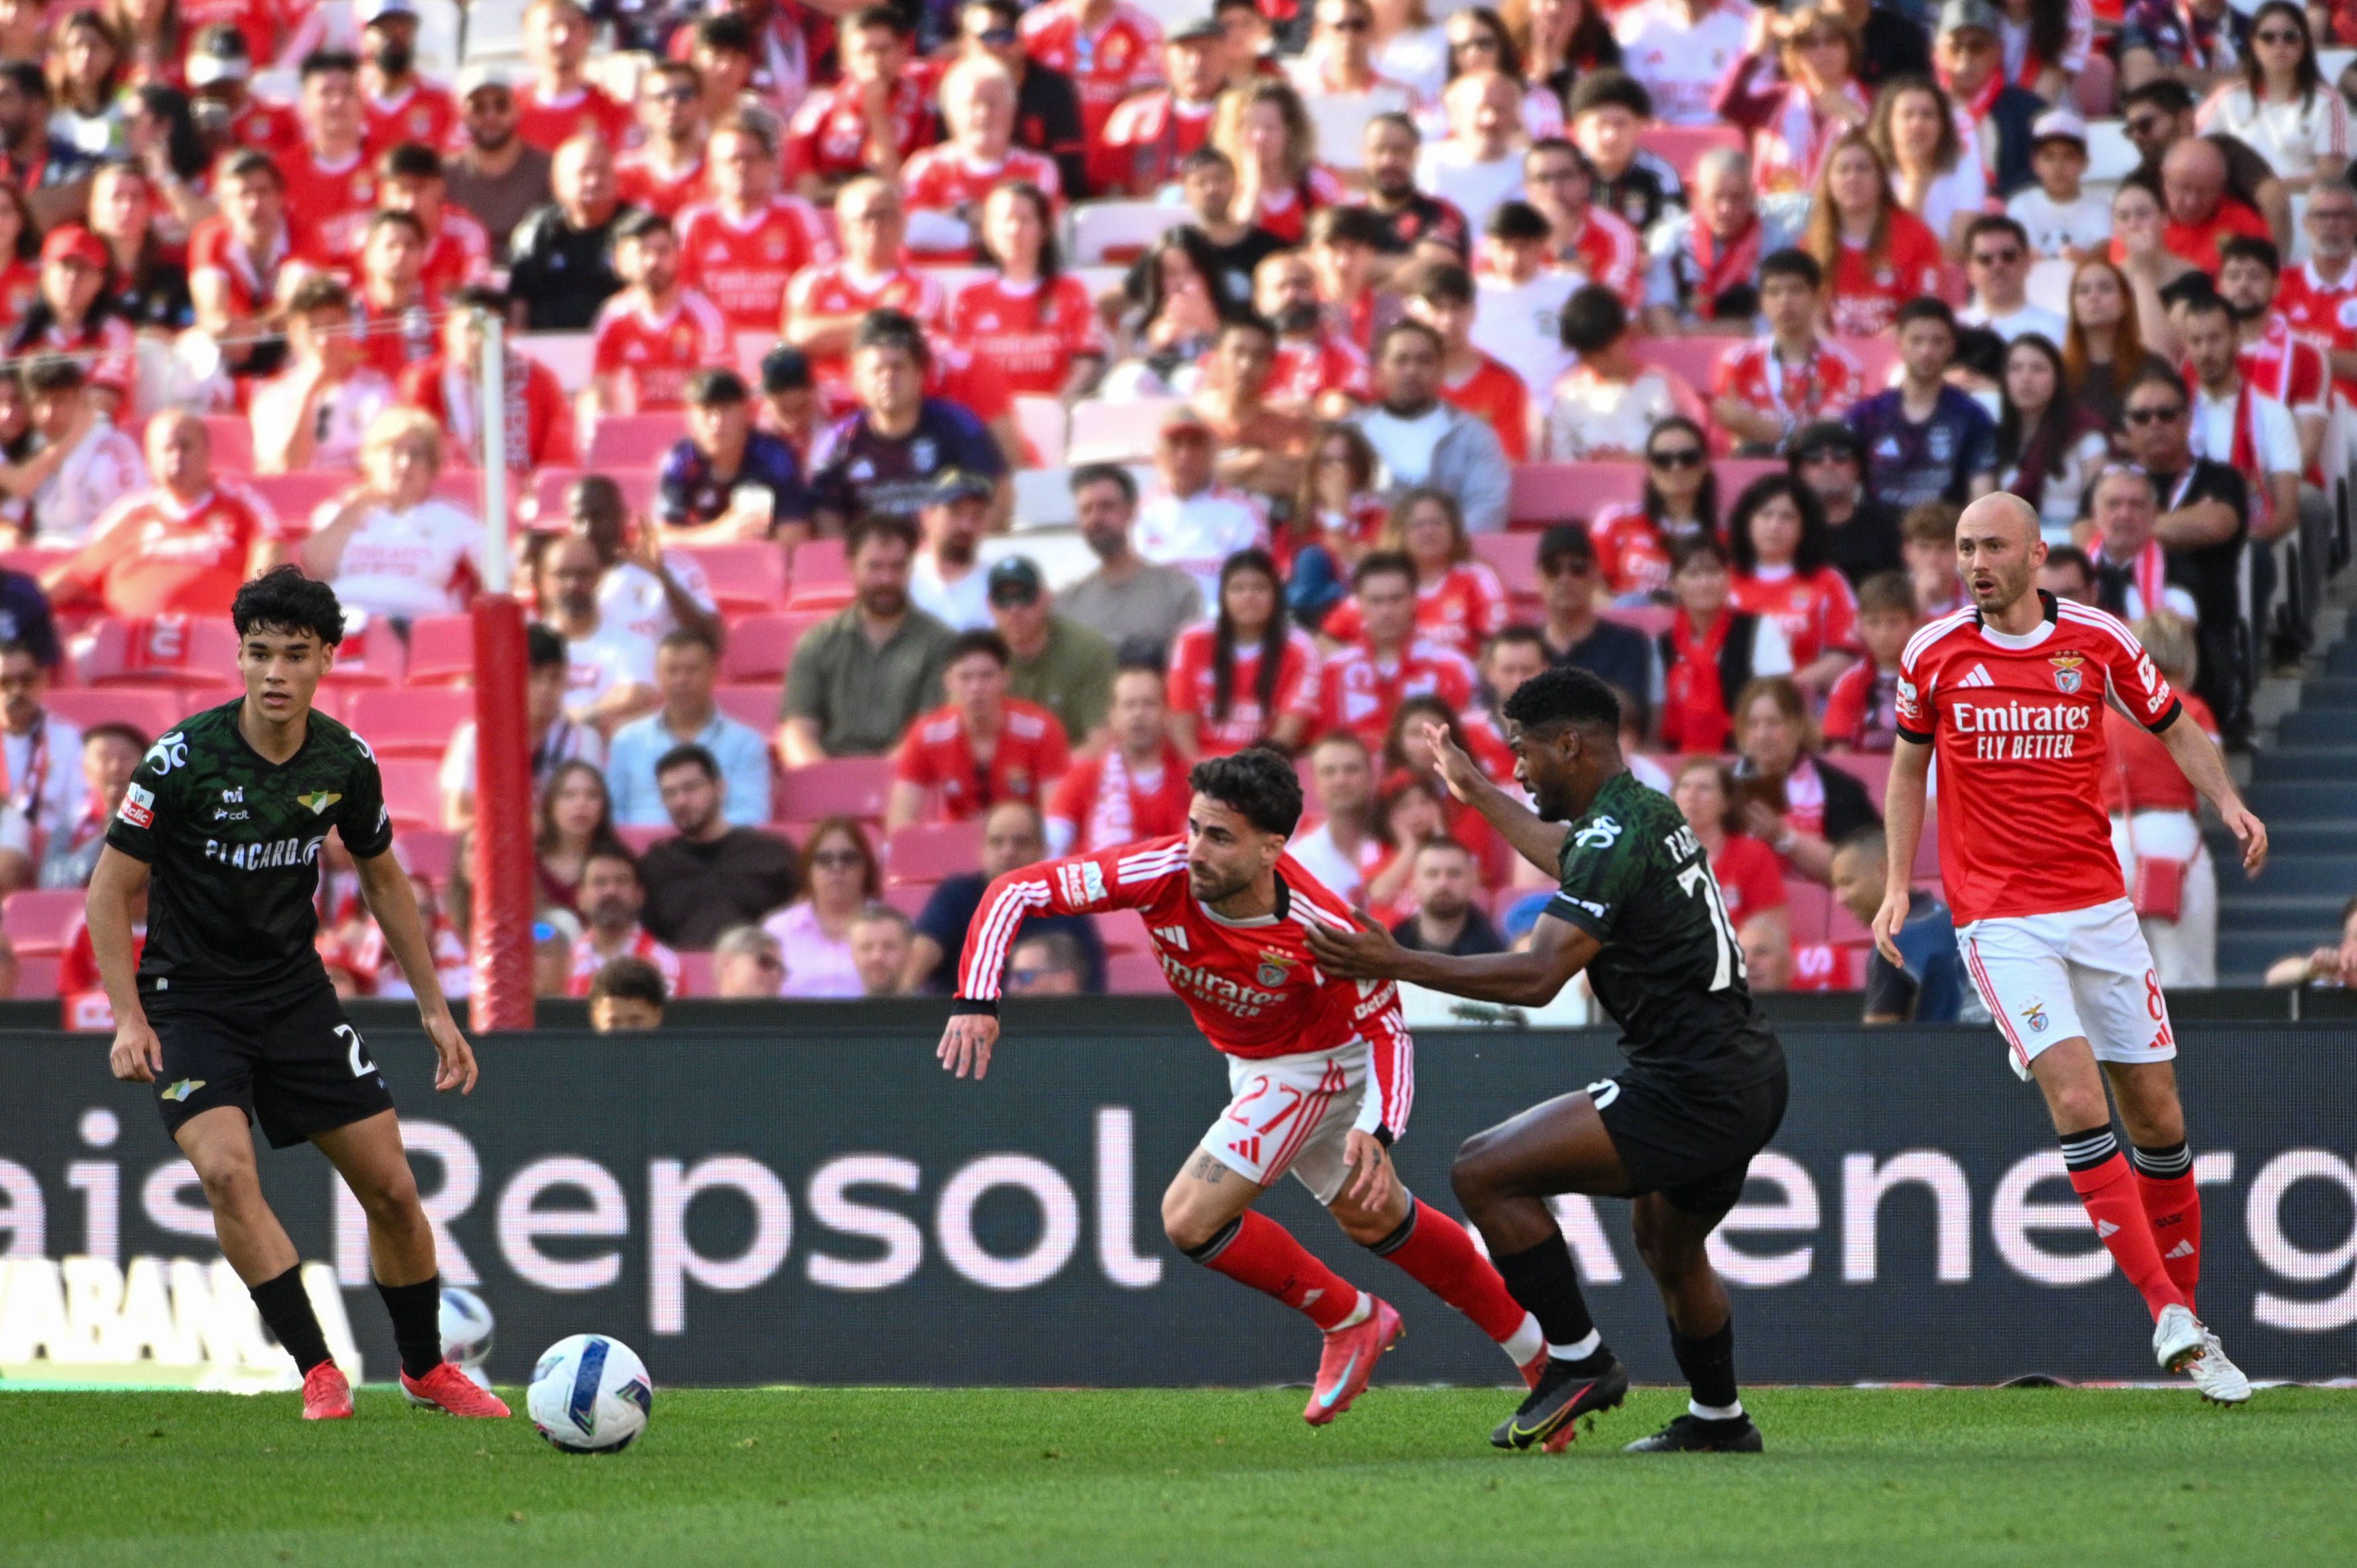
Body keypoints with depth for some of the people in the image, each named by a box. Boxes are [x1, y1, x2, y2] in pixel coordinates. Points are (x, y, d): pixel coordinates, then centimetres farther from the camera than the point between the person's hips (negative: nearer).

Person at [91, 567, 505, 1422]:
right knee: (226, 1168, -27)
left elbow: (382, 879, 13)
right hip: (189, 996, -4)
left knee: (390, 1185, 2)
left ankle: (425, 1367, 25)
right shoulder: (183, 759, -18)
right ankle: (318, 1373, -19)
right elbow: (111, 889, -11)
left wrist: (434, 1008, 13)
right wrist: (129, 1019, -19)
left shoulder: (344, 762, -5)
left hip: (295, 990, 4)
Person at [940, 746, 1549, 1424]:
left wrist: (1376, 1133, -38)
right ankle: (1543, 1354, 40)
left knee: (1190, 1219, -16)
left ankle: (1349, 1319, 8)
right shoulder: (1163, 872, -29)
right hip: (1254, 1064, 6)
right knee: (1374, 1219, 23)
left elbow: (1387, 1031, -23)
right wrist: (976, 999, -38)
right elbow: (1017, 891, -26)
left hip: (1310, 1068, -6)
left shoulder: (1318, 929, -37)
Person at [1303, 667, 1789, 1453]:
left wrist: (1396, 964, -24)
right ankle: (1718, 1418, 47)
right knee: (1668, 1243, 33)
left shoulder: (1615, 835, -16)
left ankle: (1579, 1361, -6)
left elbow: (1538, 975, -25)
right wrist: (1479, 794, 50)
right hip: (1750, 1080, 10)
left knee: (1484, 1172, -12)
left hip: (1690, 1088, -10)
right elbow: (1574, 863, 39)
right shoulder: (1650, 812, 14)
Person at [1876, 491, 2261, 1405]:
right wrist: (1898, 883, 7)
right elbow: (1908, 767, 15)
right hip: (1997, 918, -2)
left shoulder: (2099, 641, 0)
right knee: (2077, 1102, -19)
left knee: (2158, 1118, 3)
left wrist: (2229, 802, -4)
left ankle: (2187, 1315, 17)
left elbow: (2175, 729, 13)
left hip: (2098, 907, 2)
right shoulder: (1934, 654, 0)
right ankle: (2168, 1315, -20)